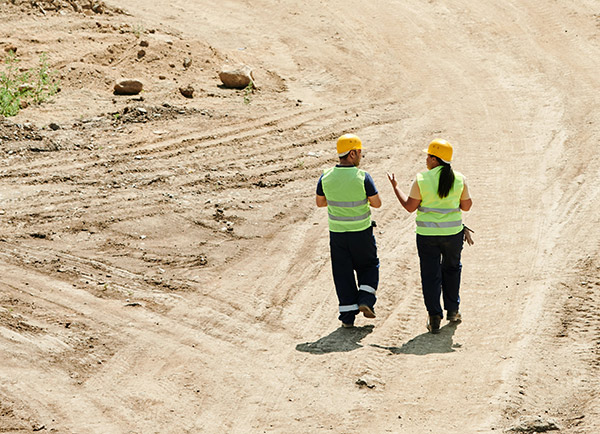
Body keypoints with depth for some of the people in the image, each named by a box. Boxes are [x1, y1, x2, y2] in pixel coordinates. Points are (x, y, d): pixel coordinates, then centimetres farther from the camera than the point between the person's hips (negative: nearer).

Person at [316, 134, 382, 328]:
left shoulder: (326, 177, -6)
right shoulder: (362, 177, -17)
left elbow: (320, 202, 6)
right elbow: (376, 203, -10)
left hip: (337, 232, 3)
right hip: (361, 232, -3)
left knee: (343, 272, 10)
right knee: (368, 266, 20)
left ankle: (348, 316, 10)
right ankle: (365, 300, 3)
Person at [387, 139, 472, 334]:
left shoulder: (422, 179, -11)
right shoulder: (459, 179, -4)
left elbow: (410, 206, -4)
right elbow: (466, 206, 6)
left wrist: (395, 186, 7)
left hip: (427, 234, -2)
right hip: (453, 232, 2)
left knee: (430, 274, 5)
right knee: (451, 268, 23)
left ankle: (434, 316, -1)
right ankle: (452, 310, 28)